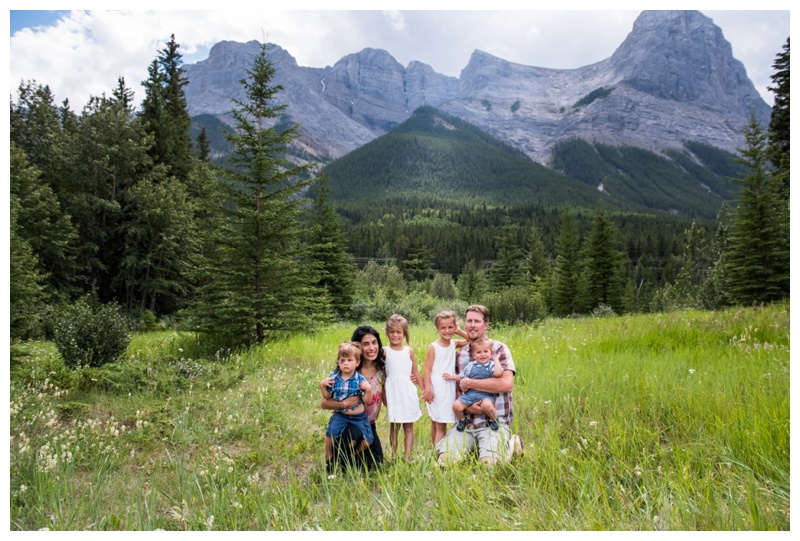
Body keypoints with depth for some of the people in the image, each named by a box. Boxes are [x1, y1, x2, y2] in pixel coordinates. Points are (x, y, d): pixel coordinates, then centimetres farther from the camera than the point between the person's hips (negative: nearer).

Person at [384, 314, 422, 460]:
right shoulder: (384, 352, 0)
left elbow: (415, 371, 11)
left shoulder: (409, 351, 5)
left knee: (408, 426, 4)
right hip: (392, 391, -1)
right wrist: (383, 394, 0)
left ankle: (407, 457, 9)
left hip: (408, 391, 2)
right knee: (394, 426, 4)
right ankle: (394, 456, 14)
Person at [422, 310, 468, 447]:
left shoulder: (454, 344, 5)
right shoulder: (433, 347, -9)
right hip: (436, 390, -4)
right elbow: (427, 369, -10)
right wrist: (427, 389, -18)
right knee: (438, 425, -1)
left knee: (438, 424, 10)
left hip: (450, 389, 4)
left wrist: (460, 332, 0)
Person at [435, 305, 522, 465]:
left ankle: (511, 444, 7)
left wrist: (469, 383, -13)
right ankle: (473, 446, 13)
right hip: (466, 421, 4)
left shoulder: (498, 348, -3)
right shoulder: (459, 354, 11)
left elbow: (507, 383, -18)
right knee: (446, 458, -16)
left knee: (490, 462, -25)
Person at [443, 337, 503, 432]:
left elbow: (498, 373, -21)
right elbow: (462, 377, 23)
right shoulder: (471, 365, 10)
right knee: (456, 405, -14)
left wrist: (496, 359, -11)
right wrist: (451, 377, 22)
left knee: (487, 405, -35)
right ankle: (462, 420, 21)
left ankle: (493, 420, 0)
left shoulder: (492, 365, 1)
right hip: (469, 393, 4)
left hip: (486, 395, -3)